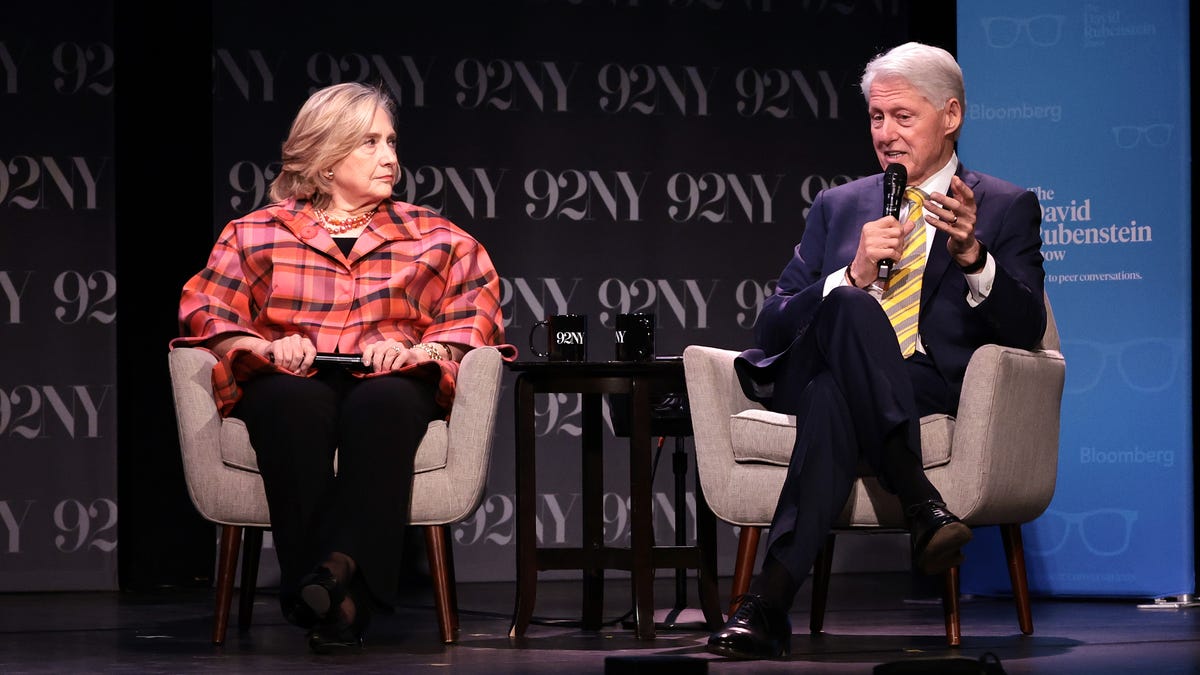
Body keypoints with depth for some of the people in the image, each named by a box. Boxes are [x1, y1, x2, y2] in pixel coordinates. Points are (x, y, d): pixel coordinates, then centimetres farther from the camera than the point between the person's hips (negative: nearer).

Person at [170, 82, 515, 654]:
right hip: (290, 383, 0)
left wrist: (421, 351, -9)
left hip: (389, 385, 0)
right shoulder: (256, 233, 20)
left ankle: (343, 565, -53)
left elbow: (475, 315, 11)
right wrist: (265, 347, -10)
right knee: (296, 401, -38)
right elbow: (203, 313, 10)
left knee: (383, 402, -38)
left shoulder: (432, 238, 22)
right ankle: (338, 597, -45)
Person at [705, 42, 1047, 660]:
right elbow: (771, 330, 14)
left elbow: (1026, 330, 2)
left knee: (833, 396, -38)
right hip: (820, 372, 2)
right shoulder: (839, 207, 25)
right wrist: (853, 274, -6)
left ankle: (769, 601, -49)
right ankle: (920, 503, -47)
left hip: (936, 390, -2)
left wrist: (972, 256, -18)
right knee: (851, 307, -36)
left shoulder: (1006, 208, 17)